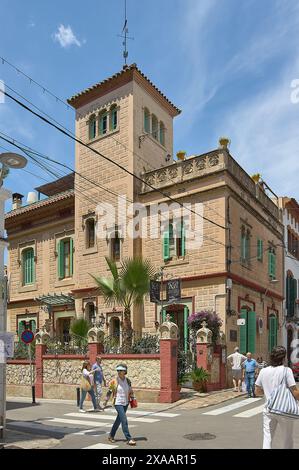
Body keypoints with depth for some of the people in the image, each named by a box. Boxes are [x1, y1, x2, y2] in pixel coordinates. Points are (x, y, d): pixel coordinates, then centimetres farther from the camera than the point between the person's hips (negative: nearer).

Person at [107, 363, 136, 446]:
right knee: (124, 420, -12)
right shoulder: (114, 381, -10)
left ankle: (111, 435, 33)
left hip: (125, 403, 5)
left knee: (119, 420, 16)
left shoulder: (128, 381, 1)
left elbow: (131, 391, 13)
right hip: (118, 403, -5)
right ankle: (129, 439, -7)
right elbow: (110, 391, -2)